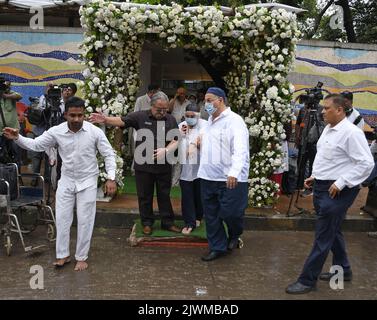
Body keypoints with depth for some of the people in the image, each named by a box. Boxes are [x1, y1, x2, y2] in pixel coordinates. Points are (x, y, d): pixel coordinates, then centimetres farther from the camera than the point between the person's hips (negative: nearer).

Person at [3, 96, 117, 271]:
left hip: (87, 182, -2)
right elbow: (36, 145, -6)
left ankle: (82, 257, 22)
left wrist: (111, 178, -16)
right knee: (62, 219, 9)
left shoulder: (95, 131, -16)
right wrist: (17, 138, -24)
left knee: (84, 221, 5)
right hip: (66, 181, 3)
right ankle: (63, 255, 26)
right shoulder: (56, 131, -10)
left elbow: (108, 155, -9)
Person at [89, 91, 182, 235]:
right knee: (144, 196, 10)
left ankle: (168, 222, 26)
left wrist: (165, 150, -19)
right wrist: (105, 120, -28)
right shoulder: (140, 116, -3)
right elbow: (121, 121, -10)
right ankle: (147, 223, 25)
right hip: (143, 166, -1)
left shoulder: (171, 120, 3)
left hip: (164, 166, 1)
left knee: (164, 195, 12)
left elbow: (175, 141, 0)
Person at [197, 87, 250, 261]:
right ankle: (218, 247, 27)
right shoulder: (210, 121, 15)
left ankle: (234, 235, 29)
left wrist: (234, 172, -35)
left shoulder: (234, 120, -11)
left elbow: (240, 149, -23)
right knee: (211, 215, 12)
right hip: (208, 177, 8)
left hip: (230, 179, -8)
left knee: (229, 213, -3)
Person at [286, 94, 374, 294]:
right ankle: (342, 270, 36)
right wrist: (315, 176, 13)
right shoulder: (328, 129, 11)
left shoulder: (351, 132, -17)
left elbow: (366, 163, -20)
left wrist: (341, 183, -22)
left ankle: (307, 280, 6)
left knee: (323, 237, -2)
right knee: (332, 231, 20)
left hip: (336, 191, -10)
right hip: (322, 187, 10)